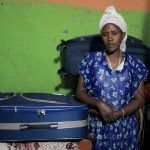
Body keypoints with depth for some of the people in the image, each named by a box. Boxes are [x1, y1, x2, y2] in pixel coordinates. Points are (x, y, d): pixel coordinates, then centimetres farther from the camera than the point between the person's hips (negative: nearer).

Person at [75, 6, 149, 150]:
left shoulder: (134, 65, -1)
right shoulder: (92, 60, -2)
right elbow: (80, 93, -2)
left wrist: (119, 113, -16)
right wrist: (99, 104, -19)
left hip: (124, 126, 1)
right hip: (97, 125, 0)